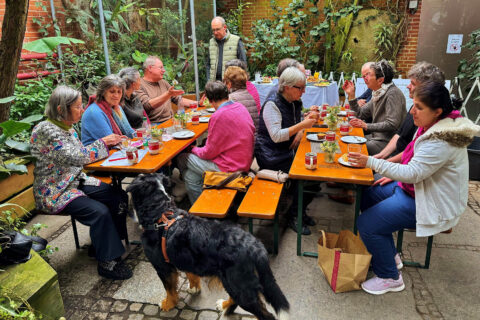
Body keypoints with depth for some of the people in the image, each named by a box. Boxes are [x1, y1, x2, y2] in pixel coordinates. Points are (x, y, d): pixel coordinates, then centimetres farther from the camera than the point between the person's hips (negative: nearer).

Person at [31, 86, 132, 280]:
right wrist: (102, 143, -16)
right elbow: (75, 157, -25)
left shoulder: (67, 127, 9)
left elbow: (79, 153, 13)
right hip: (55, 192, -9)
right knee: (99, 212, -26)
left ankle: (101, 244, 11)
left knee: (120, 198, -4)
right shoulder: (46, 130, -19)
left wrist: (108, 143, -1)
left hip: (75, 182, 9)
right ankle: (107, 262, -10)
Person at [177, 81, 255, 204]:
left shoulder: (219, 116, -21)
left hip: (230, 168, -8)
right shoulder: (240, 107, 3)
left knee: (182, 159, 7)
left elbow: (209, 152, -16)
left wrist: (195, 149, 8)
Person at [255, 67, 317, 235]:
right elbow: (276, 136, -24)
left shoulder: (295, 103, 9)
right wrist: (301, 125, -28)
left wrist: (300, 131, 1)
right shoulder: (272, 105, -15)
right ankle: (294, 216, -3)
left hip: (287, 151, 8)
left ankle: (299, 211, 5)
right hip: (271, 156, -8)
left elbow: (298, 120, 25)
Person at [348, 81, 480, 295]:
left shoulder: (442, 141, -29)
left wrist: (371, 162, -31)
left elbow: (412, 173, -31)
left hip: (431, 204, -11)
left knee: (366, 224, -18)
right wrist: (393, 175, 8)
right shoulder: (432, 126, 3)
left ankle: (389, 278, 5)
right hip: (411, 188, 11)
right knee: (368, 196, 14)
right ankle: (390, 255, 24)